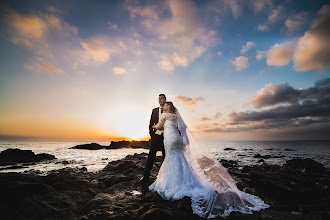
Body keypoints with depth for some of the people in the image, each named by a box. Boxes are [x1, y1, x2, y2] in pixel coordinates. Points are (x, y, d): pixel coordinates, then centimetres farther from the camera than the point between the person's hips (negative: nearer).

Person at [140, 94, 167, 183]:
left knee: (165, 157, 7)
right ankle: (146, 175, 11)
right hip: (156, 136, 1)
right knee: (151, 156, 2)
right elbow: (151, 123, 11)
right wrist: (151, 134, 2)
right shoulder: (154, 110, 11)